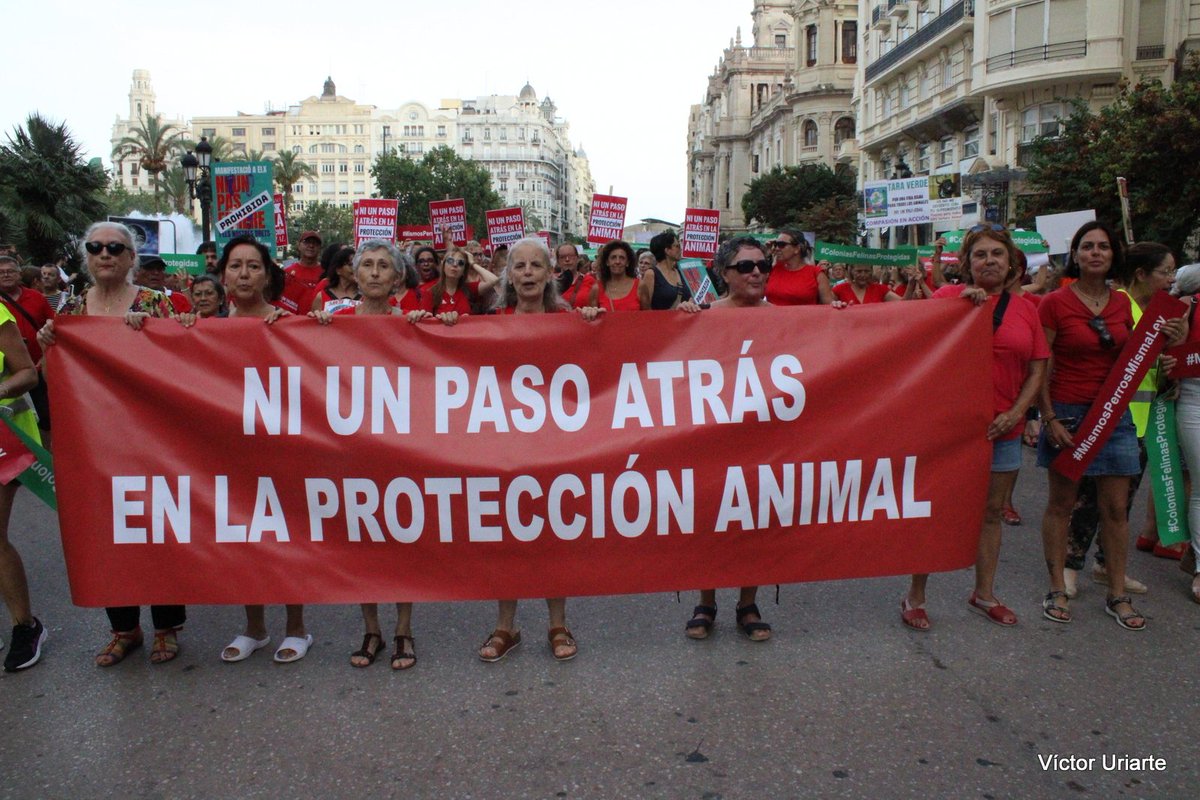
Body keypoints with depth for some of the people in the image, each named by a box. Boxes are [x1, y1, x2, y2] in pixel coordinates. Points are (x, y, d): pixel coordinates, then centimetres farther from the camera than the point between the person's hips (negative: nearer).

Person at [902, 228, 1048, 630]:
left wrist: (1015, 413, -5)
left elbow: (1038, 370, 8)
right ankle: (915, 596, 12)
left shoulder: (1026, 309, 7)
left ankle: (984, 593, 29)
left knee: (992, 511, 13)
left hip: (1003, 427, 4)